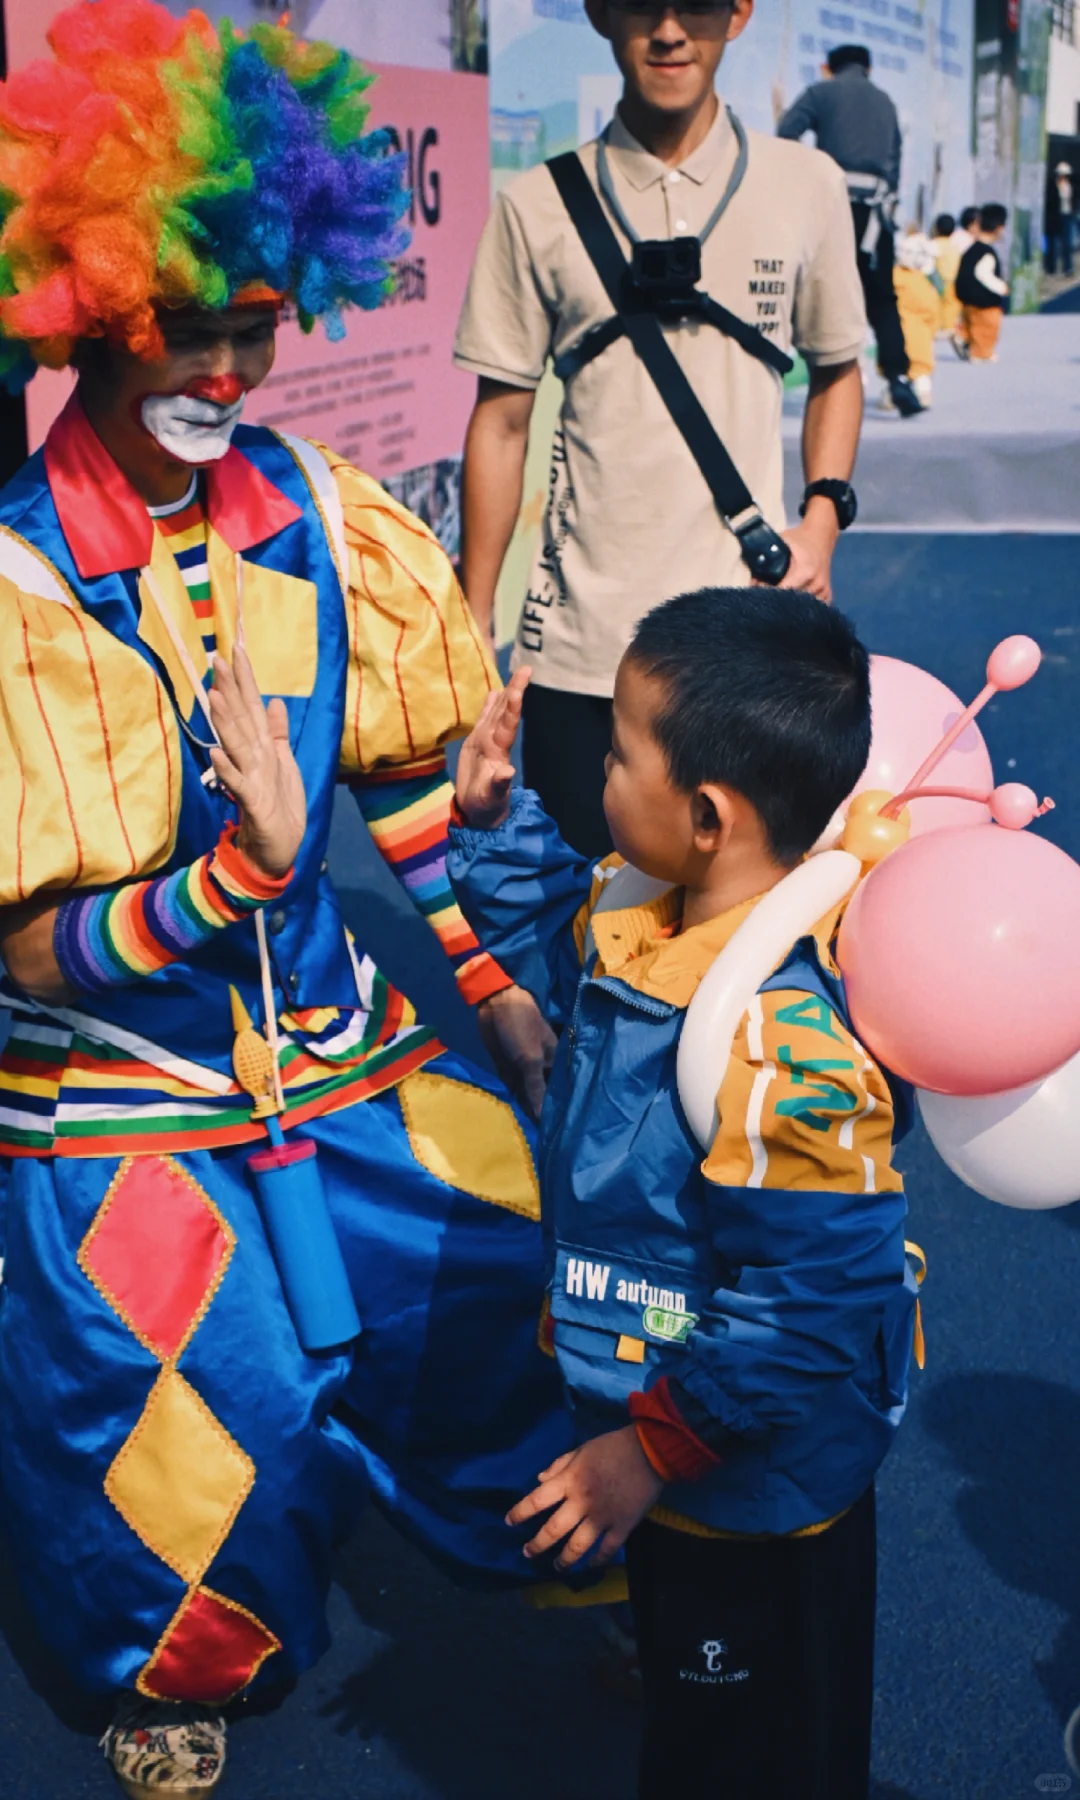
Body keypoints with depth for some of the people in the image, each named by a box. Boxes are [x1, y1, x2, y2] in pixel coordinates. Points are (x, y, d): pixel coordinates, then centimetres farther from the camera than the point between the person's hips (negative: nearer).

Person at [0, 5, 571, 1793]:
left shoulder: (320, 516, -5)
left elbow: (404, 776, 9)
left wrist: (497, 984, 11)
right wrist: (243, 867, -32)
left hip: (341, 1049, 4)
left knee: (545, 1267, -2)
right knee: (203, 1425, -10)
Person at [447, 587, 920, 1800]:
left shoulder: (778, 1050, -37)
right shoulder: (647, 921, -9)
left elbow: (807, 1312, -32)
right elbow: (557, 938, 15)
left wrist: (654, 1447, -23)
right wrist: (495, 818, 1)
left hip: (758, 1484, -9)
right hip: (659, 1420, 9)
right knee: (679, 1687, 32)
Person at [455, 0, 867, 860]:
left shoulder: (807, 186, 3)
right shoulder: (538, 207, 0)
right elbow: (502, 421, 5)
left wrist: (824, 517, -2)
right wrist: (471, 630, 6)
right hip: (579, 642, 0)